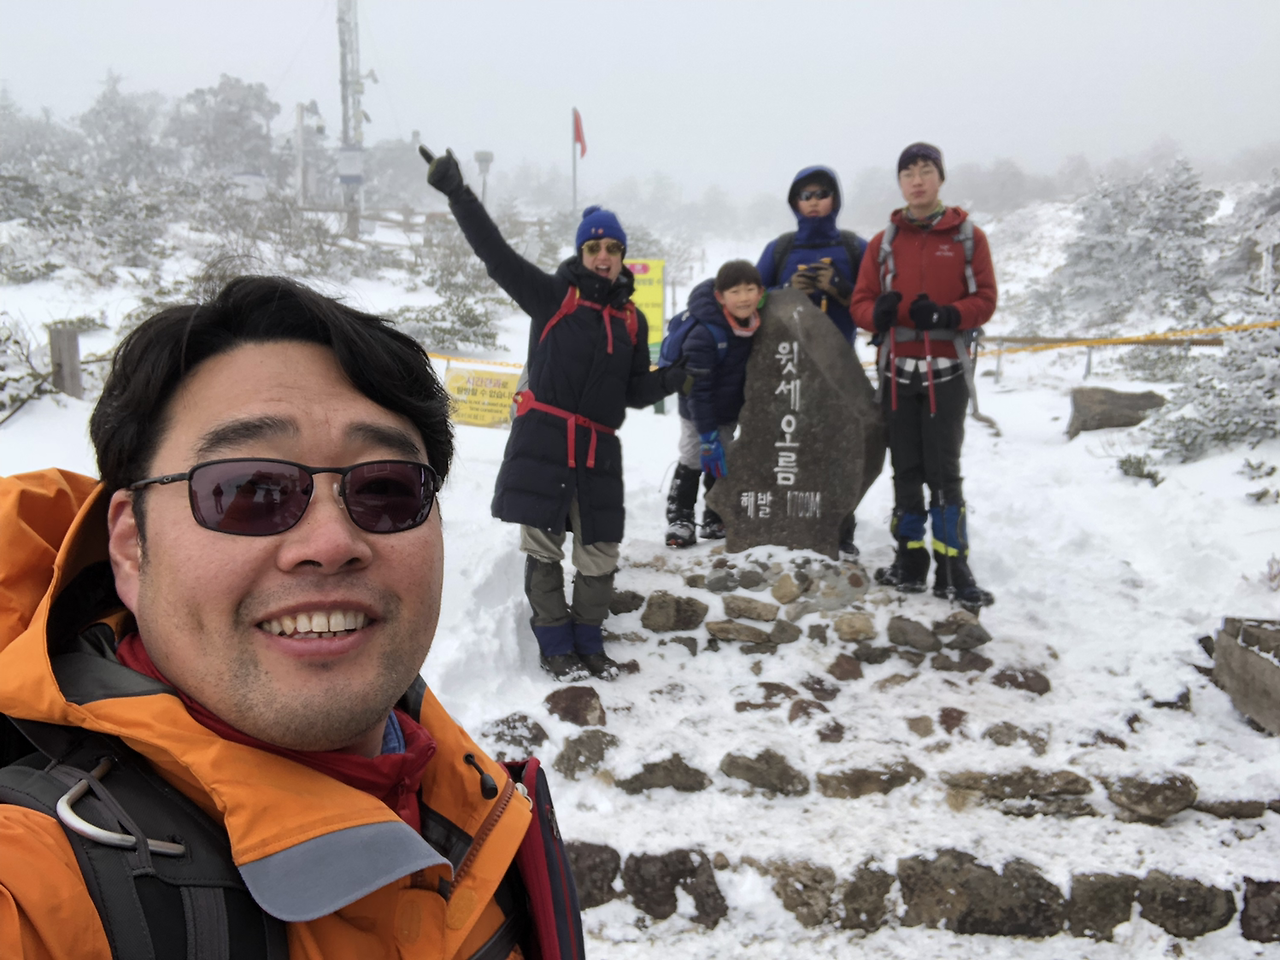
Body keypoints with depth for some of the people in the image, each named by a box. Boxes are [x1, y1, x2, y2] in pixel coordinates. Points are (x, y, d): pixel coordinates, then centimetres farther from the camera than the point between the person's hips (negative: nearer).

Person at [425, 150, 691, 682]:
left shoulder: (632, 320, 12)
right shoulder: (551, 296, 2)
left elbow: (636, 392, 14)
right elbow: (496, 253, -6)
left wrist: (676, 377, -4)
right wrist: (458, 194, -13)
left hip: (599, 449, 4)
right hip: (541, 440, -3)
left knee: (598, 553, 6)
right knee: (542, 548, 2)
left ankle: (589, 641, 25)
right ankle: (556, 644, 17)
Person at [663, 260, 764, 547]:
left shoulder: (753, 323, -11)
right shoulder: (705, 334, -33)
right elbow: (698, 389, -29)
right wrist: (707, 436, -28)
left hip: (731, 408, 7)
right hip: (698, 413, -7)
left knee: (721, 464, 15)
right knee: (693, 461, 0)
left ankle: (715, 520, 28)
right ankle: (679, 520, 14)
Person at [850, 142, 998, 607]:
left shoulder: (968, 236, 4)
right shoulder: (883, 242, 10)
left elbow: (984, 300, 0)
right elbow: (861, 303, 7)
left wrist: (945, 315, -19)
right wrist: (878, 313, -17)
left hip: (946, 371, -2)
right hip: (897, 370, 2)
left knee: (944, 471, -4)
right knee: (905, 470, 6)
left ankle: (953, 569, 2)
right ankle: (910, 561, 15)